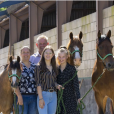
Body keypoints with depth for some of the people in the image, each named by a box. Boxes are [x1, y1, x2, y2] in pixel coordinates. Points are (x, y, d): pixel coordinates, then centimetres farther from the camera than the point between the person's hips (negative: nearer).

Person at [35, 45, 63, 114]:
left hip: (53, 95, 6)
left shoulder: (54, 67, 14)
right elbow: (38, 83, -7)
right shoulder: (39, 67, -2)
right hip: (43, 94, -6)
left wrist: (57, 86, -2)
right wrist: (40, 98, -15)